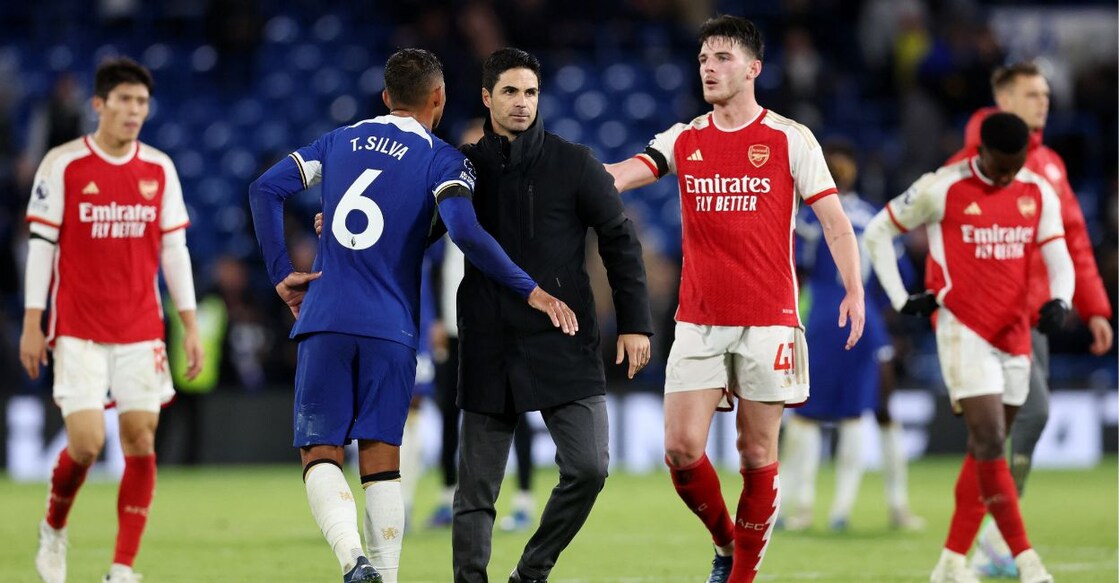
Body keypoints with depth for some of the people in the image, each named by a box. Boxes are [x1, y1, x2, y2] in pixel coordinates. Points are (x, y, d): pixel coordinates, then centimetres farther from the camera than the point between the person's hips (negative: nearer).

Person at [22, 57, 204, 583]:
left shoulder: (159, 169, 6)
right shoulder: (63, 164, -4)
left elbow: (174, 248, 10)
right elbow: (41, 244, -2)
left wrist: (190, 326, 5)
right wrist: (32, 322, -5)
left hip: (141, 330, 3)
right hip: (78, 330, -3)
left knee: (140, 438, -5)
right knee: (86, 441, -12)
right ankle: (53, 530, 19)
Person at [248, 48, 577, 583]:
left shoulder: (340, 141, 14)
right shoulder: (442, 161, 1)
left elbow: (265, 189, 9)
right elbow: (466, 233, -16)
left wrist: (281, 274, 10)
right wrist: (530, 290, -8)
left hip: (323, 320, 2)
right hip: (390, 329, -2)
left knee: (319, 454, 2)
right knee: (381, 460, 5)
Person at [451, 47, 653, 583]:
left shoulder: (574, 165, 0)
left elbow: (620, 241, 3)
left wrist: (635, 323, -3)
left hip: (564, 347, -1)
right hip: (489, 352, 1)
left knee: (588, 467, -11)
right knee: (476, 489, 1)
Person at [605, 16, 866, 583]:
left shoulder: (790, 139, 0)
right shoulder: (683, 140, 9)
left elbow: (834, 219, -2)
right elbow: (622, 174, -4)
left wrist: (854, 290, -14)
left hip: (768, 320, -3)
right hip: (698, 323, 3)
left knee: (757, 455, 0)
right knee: (681, 449, -6)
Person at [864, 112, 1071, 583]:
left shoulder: (1038, 194, 5)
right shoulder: (941, 189, -9)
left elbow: (1059, 261, 4)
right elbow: (877, 232, 2)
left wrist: (1058, 301, -17)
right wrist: (901, 299, -3)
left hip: (1013, 333, 6)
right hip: (963, 330, -5)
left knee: (987, 450, 9)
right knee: (989, 442, -15)